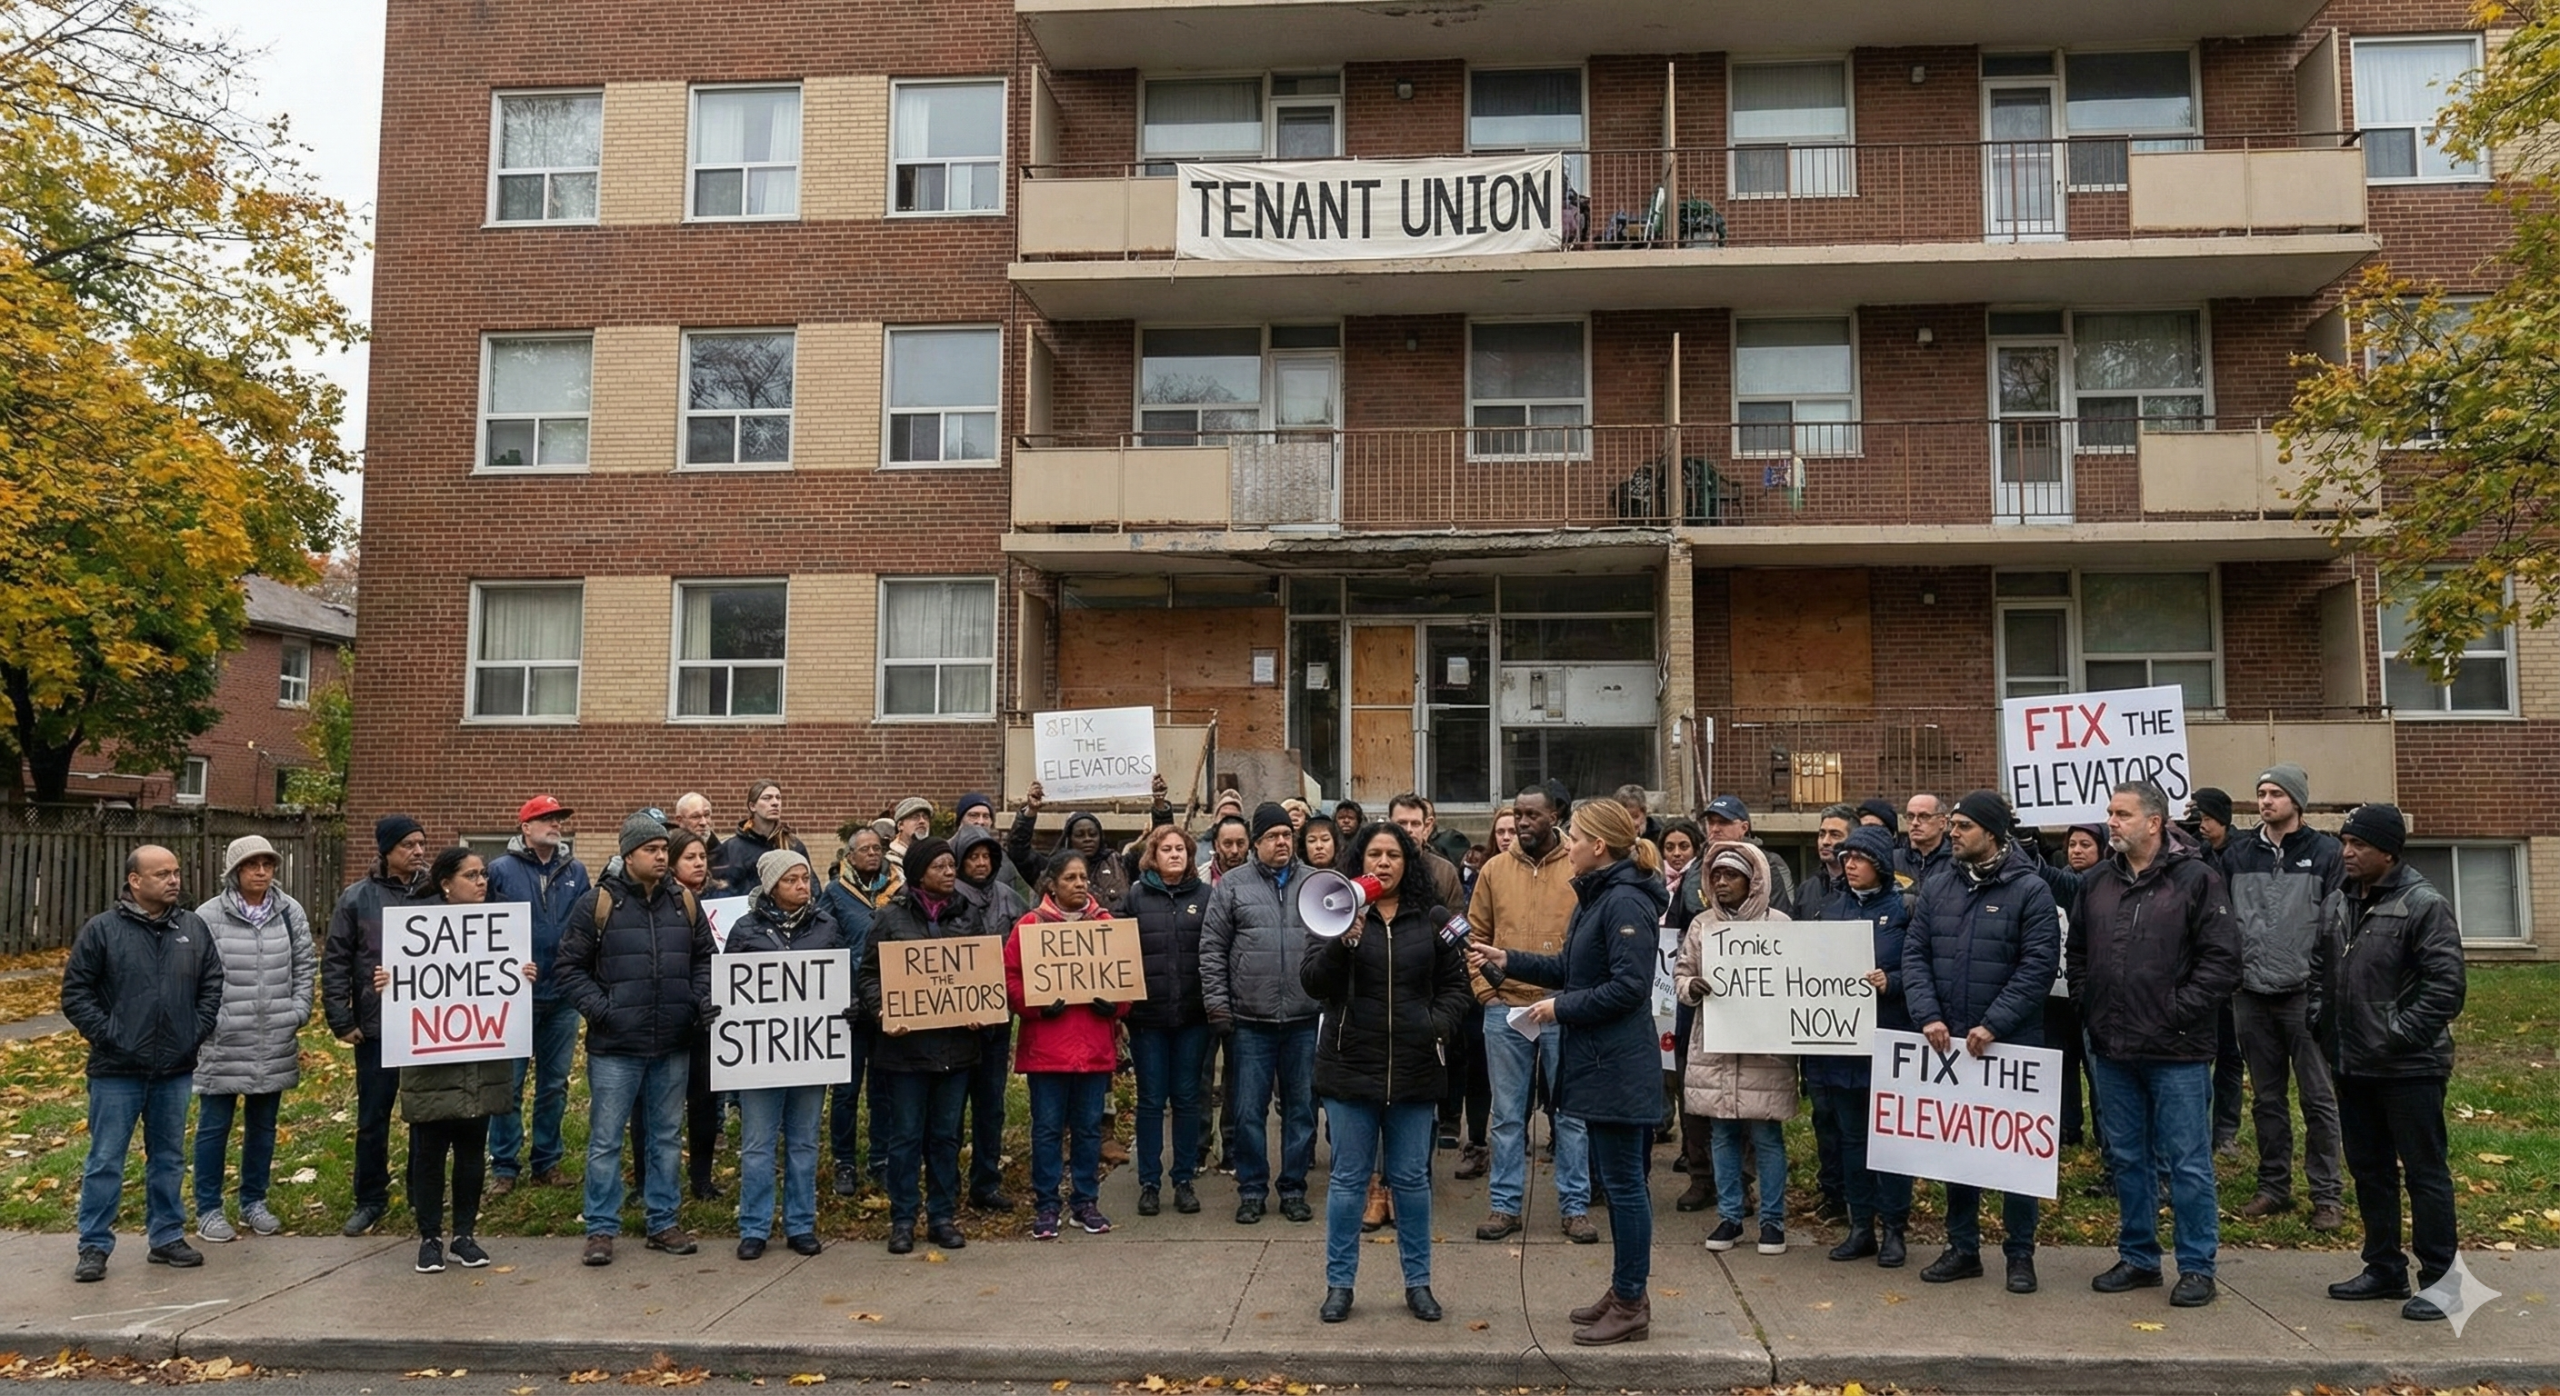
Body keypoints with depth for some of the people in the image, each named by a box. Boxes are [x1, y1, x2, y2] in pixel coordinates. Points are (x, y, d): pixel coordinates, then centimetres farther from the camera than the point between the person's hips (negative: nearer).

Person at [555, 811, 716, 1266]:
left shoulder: (685, 902, 6)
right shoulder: (598, 904, -6)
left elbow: (704, 959, 15)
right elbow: (569, 966, -2)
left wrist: (703, 999, -1)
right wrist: (597, 1007, -13)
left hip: (672, 1046, 4)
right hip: (615, 1046, -4)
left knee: (666, 1138, 13)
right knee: (605, 1141, 3)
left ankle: (663, 1223, 23)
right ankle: (601, 1229, 13)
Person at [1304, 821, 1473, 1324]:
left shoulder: (1432, 919, 5)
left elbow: (1456, 985, 10)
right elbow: (1312, 982, -9)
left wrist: (1438, 1026, -7)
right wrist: (1342, 943, -26)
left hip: (1414, 1070, 1)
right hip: (1351, 1067, -1)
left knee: (1412, 1179, 10)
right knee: (1348, 1178, 7)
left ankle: (1418, 1282, 23)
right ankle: (1339, 1284, 18)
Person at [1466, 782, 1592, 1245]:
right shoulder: (1495, 869, 5)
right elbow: (1476, 935, 10)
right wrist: (1485, 990, 0)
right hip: (1505, 1011, 2)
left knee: (1571, 1113, 8)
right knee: (1507, 1115, 10)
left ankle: (1575, 1206, 18)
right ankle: (1504, 1204, 19)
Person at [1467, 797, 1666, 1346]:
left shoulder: (1625, 902, -18)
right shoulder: (1595, 897, 14)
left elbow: (1629, 986, -24)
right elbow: (1568, 969, 19)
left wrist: (1562, 1008, -17)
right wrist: (1506, 961, 13)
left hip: (1617, 1067, -11)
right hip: (1598, 1061, 11)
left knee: (1623, 1182, -1)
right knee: (1612, 1178, 17)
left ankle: (1631, 1305, 9)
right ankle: (1624, 1290, 28)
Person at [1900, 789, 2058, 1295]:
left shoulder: (2029, 889, -8)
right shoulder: (1936, 886, 5)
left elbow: (2039, 965, -13)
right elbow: (1914, 955, 3)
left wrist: (1993, 1025, -19)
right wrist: (1928, 1016, -10)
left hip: (2012, 1043, -4)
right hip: (1947, 1041, 4)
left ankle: (2020, 1254, 18)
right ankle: (1962, 1248, 23)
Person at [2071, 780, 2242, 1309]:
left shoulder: (2195, 879, -7)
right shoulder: (2097, 882, 9)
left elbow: (2222, 958, -10)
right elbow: (2076, 954, 19)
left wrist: (2180, 1012, -13)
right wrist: (2090, 1008, 9)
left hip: (2177, 1051, -6)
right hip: (2112, 1049, 6)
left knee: (2188, 1162, 2)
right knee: (2127, 1159, 14)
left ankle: (2197, 1266, 14)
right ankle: (2137, 1258, 26)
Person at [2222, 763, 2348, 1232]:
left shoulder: (2325, 853, -3)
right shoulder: (2237, 854, 8)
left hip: (2305, 995, -3)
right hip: (2251, 995, 4)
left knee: (2319, 1099, 2)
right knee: (2268, 1098, 11)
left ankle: (2327, 1194, 10)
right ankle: (2274, 1187, 19)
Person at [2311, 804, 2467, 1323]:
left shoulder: (2424, 905, -13)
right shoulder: (2335, 904, 8)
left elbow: (2446, 986, -17)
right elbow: (2319, 972, 18)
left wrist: (2398, 1035, -17)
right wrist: (2321, 1023, 7)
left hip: (2409, 1067, -7)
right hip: (2352, 1066, 7)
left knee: (2425, 1173, 2)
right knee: (2368, 1171, 15)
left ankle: (2439, 1280, 11)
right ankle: (2384, 1269, 27)